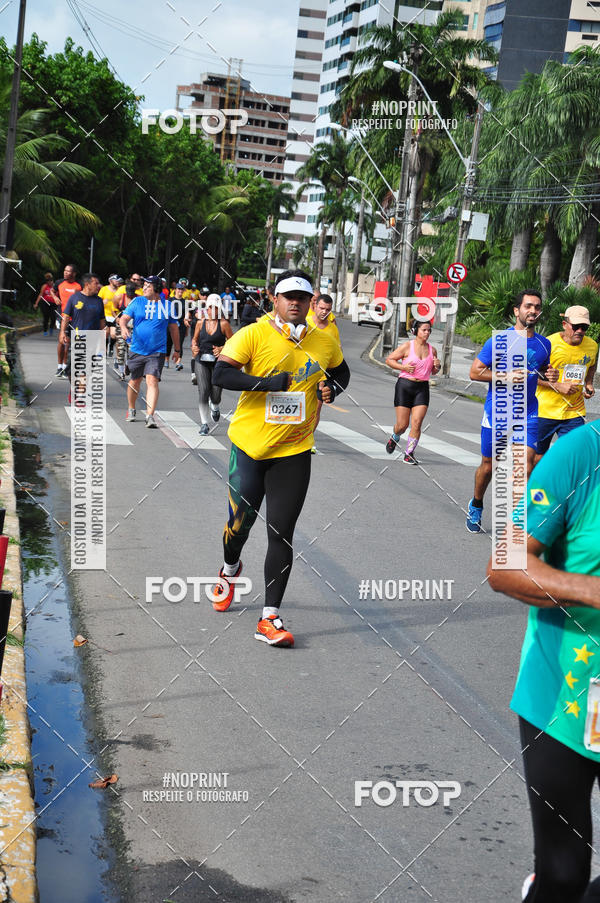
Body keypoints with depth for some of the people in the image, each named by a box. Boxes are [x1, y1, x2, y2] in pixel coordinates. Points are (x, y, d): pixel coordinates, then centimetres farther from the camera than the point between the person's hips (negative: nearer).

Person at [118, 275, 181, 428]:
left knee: (152, 381, -16)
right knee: (135, 381, 14)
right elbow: (124, 317, -3)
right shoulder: (137, 302, 5)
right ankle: (131, 410, 37)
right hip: (137, 350, 2)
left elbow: (174, 328, 13)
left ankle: (150, 416, -19)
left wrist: (177, 349, 18)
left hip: (157, 352, -2)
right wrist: (123, 327, -27)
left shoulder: (167, 306, 3)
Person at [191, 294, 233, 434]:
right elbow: (195, 338, 20)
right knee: (203, 391, -10)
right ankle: (204, 424, 0)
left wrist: (222, 349, -16)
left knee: (215, 395, -2)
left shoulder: (223, 323, -2)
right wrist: (194, 347, 0)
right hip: (202, 361, 2)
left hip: (218, 362, -2)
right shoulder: (200, 322, 7)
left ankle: (215, 407, 39)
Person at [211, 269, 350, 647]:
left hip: (294, 451, 2)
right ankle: (231, 569, 46)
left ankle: (270, 618, 4)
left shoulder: (325, 342, 5)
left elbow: (342, 372, 24)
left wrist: (332, 389, 2)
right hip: (250, 445, -1)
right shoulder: (253, 335, -8)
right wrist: (266, 383, -25)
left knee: (281, 534, -2)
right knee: (240, 521, 10)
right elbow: (221, 375, -16)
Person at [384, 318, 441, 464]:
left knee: (417, 423, -9)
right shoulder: (407, 346, -4)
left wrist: (437, 366, -2)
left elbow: (433, 372, 21)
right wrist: (403, 367, -13)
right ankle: (394, 438, 36)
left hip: (422, 388, 3)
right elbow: (389, 359, 1)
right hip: (405, 386, -3)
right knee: (402, 424, 0)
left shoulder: (432, 350, 9)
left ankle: (409, 454, 3)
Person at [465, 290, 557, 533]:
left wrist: (549, 375, 1)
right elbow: (475, 372, -8)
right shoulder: (499, 340, -8)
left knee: (527, 460, -14)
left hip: (528, 412, 3)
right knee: (488, 465, 8)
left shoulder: (544, 343, 7)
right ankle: (476, 506, 33)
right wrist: (506, 376, -19)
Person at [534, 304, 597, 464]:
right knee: (537, 456, 9)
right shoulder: (549, 344, -15)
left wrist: (589, 384, 3)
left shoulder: (592, 346, 0)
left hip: (574, 413, 3)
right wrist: (557, 386, -20)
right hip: (545, 410, -3)